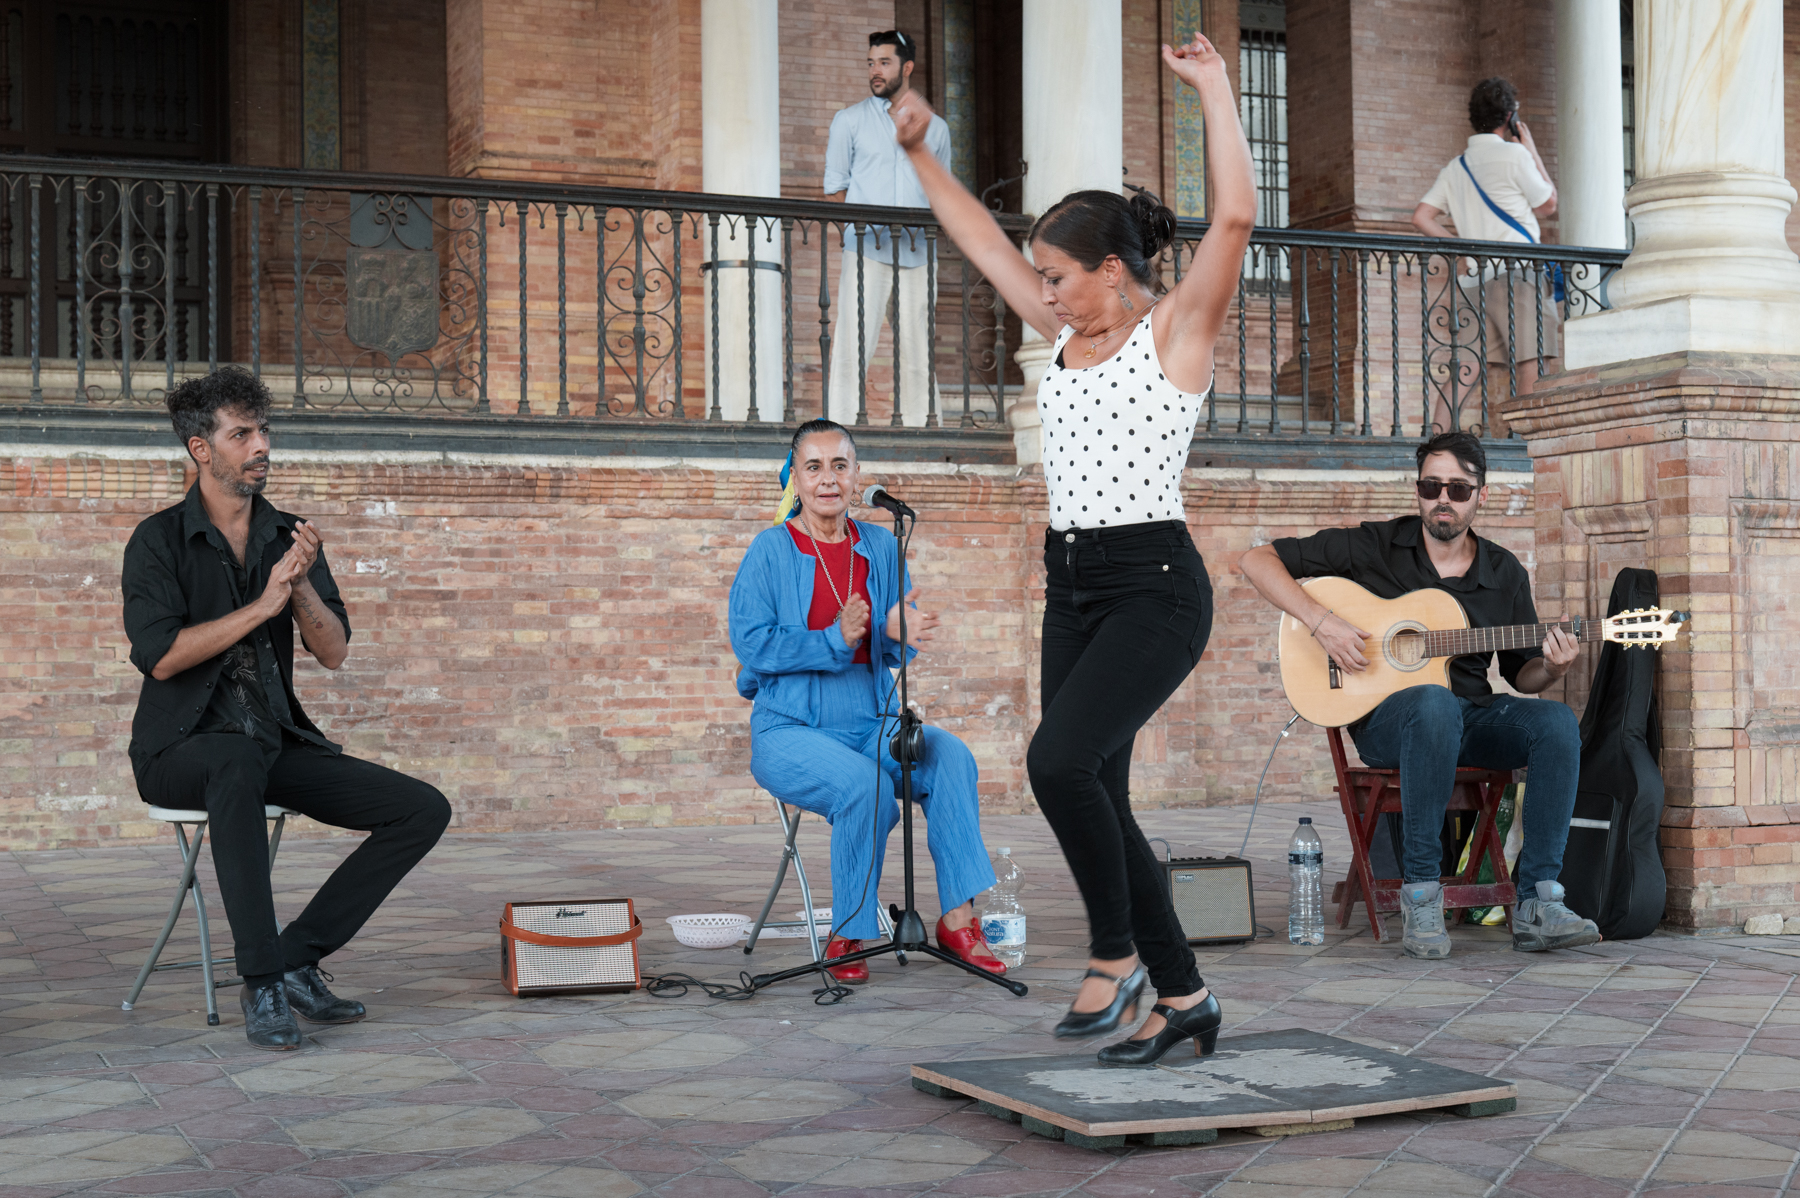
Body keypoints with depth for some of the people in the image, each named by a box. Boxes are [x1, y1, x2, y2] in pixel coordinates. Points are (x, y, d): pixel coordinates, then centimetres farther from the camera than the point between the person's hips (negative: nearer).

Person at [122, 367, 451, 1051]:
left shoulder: (290, 537, 10)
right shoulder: (160, 541, -4)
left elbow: (334, 653, 2)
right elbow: (160, 656, -18)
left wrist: (301, 587, -16)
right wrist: (263, 603, -19)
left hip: (278, 743, 5)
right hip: (181, 749, -5)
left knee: (424, 810, -12)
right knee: (237, 762, -43)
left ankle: (299, 958, -9)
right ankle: (263, 984, -37)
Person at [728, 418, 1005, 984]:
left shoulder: (880, 547, 10)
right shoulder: (771, 550, -1)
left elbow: (897, 653, 7)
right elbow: (752, 643, -10)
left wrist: (897, 633, -17)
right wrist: (836, 641, -19)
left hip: (872, 725, 4)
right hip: (790, 731, -4)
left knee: (951, 757, -25)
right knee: (865, 786, -33)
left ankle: (958, 919, -25)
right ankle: (847, 937, -17)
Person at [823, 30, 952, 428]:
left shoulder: (935, 128, 17)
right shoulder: (849, 121, 11)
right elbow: (835, 188, 11)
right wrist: (858, 221, -7)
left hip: (917, 256, 2)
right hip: (865, 253, -2)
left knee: (918, 356, 3)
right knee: (853, 346, -9)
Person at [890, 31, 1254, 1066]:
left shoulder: (1177, 328, -5)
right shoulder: (1066, 332, 14)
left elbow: (1238, 216, -19)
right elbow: (983, 240, 22)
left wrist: (1214, 88, -15)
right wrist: (921, 153, 19)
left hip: (1154, 585, -8)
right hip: (1074, 585, 8)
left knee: (1060, 759, -24)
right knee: (1096, 799, 7)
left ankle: (1115, 952, -4)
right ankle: (1182, 996, 17)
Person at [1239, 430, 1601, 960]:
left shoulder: (1504, 574, 10)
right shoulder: (1374, 546, -2)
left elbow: (1520, 674, 16)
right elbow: (1257, 559, -5)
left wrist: (1550, 668, -8)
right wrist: (1322, 622, -17)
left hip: (1472, 717, 4)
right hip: (1385, 717, -4)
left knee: (1557, 722, -25)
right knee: (1436, 704, -40)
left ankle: (1537, 905, -26)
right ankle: (1420, 895, -32)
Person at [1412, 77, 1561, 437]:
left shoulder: (1455, 168, 16)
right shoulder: (1514, 155, -1)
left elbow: (1421, 217, 12)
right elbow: (1547, 204, 10)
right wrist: (1531, 149, 17)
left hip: (1473, 280, 6)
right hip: (1516, 273, -6)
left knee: (1466, 370, 1)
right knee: (1534, 363, -8)